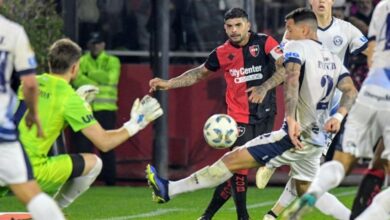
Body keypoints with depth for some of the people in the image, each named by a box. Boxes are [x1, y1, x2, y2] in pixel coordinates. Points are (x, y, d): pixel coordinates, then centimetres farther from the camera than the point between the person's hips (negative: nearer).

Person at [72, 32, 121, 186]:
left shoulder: (112, 61, 9)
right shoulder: (81, 61, 14)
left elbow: (110, 78, -10)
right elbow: (77, 80, -2)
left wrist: (90, 74, -9)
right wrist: (95, 85, -15)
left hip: (106, 109, -2)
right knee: (82, 144, -1)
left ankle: (110, 178, 1)